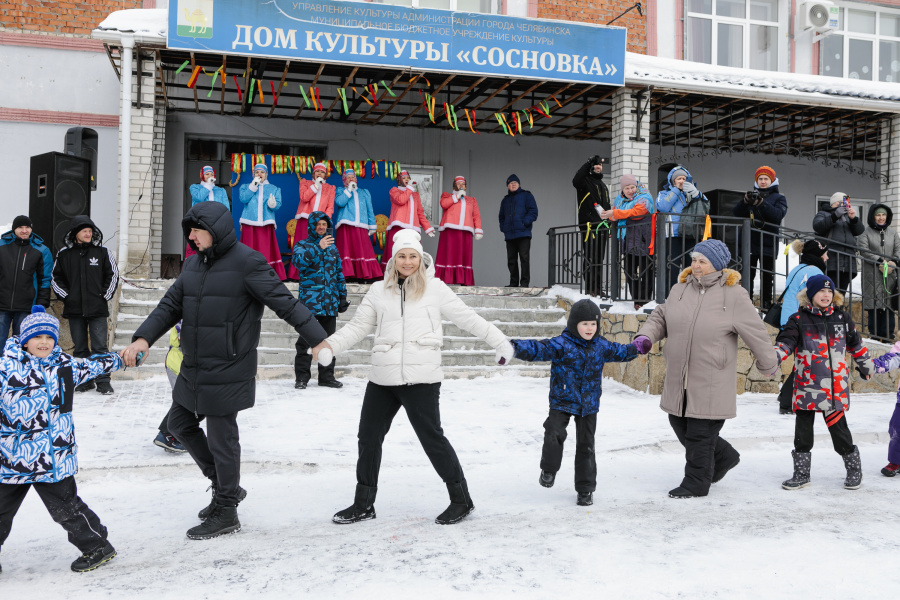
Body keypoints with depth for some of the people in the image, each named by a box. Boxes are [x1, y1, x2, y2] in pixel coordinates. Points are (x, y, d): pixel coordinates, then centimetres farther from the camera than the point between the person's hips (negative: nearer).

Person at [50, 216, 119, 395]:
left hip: (98, 309, -2)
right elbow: (55, 278, 13)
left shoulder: (102, 252, 3)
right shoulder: (64, 254, 7)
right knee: (80, 347, 8)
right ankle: (84, 380, 16)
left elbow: (113, 275, 7)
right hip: (74, 309, 2)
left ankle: (103, 381, 1)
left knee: (99, 347, -4)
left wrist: (105, 296, 1)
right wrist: (66, 296, 2)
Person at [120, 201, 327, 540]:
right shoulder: (194, 264, 11)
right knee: (180, 424, 18)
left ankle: (225, 513, 19)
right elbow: (171, 306, 9)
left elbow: (285, 303, -15)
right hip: (193, 368, 9)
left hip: (227, 371, -9)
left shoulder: (246, 262, -13)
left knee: (221, 437, 1)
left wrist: (319, 340, -17)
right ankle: (225, 485, 33)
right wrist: (143, 338, -8)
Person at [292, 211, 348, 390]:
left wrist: (343, 297, 17)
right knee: (304, 340, -5)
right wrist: (318, 247, -27)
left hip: (330, 302, 4)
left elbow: (339, 273, 20)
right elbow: (299, 261, -19)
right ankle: (301, 378, 4)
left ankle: (326, 377, 16)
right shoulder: (302, 245, 4)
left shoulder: (332, 248, 16)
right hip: (309, 301, -4)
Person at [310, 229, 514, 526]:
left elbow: (467, 318, 5)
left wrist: (500, 342, 4)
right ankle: (363, 504, 27)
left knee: (431, 437, -3)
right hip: (382, 378, 4)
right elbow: (358, 326, 12)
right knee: (368, 437, 10)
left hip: (422, 378, -4)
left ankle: (461, 500, 14)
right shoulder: (379, 290, 9)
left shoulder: (435, 288, 2)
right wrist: (330, 345, -2)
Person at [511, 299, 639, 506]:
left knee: (586, 446, 8)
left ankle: (585, 489, 20)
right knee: (554, 434, -22)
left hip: (588, 405, 4)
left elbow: (620, 351, 21)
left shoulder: (600, 346, 4)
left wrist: (637, 347, 5)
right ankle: (549, 470, 7)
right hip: (562, 401, -4)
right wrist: (515, 347, -39)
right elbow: (537, 349, -24)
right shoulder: (561, 344, -13)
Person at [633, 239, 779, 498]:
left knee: (700, 433, 2)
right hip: (678, 378, 6)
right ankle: (724, 457, 38)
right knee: (680, 425, 16)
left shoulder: (734, 295, -10)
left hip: (711, 382, -6)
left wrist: (769, 365, 6)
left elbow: (756, 333, -2)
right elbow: (660, 317, 15)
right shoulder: (680, 289, 5)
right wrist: (646, 336, -5)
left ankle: (696, 482, 21)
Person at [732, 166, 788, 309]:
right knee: (747, 275, 1)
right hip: (749, 242, 2)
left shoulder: (779, 198, 9)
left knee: (767, 276, 1)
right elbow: (736, 213, 2)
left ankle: (766, 304, 6)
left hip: (768, 244, -2)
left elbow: (778, 215, -13)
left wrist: (761, 203, -24)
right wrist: (746, 200, -17)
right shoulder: (752, 195, 16)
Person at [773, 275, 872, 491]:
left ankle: (854, 468, 24)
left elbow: (856, 344, 22)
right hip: (806, 385, 0)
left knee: (838, 427, 2)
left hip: (835, 386, 1)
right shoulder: (798, 320, 2)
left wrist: (866, 366, 30)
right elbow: (785, 342, -9)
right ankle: (801, 474, 17)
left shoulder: (842, 318, 9)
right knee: (802, 430, 4)